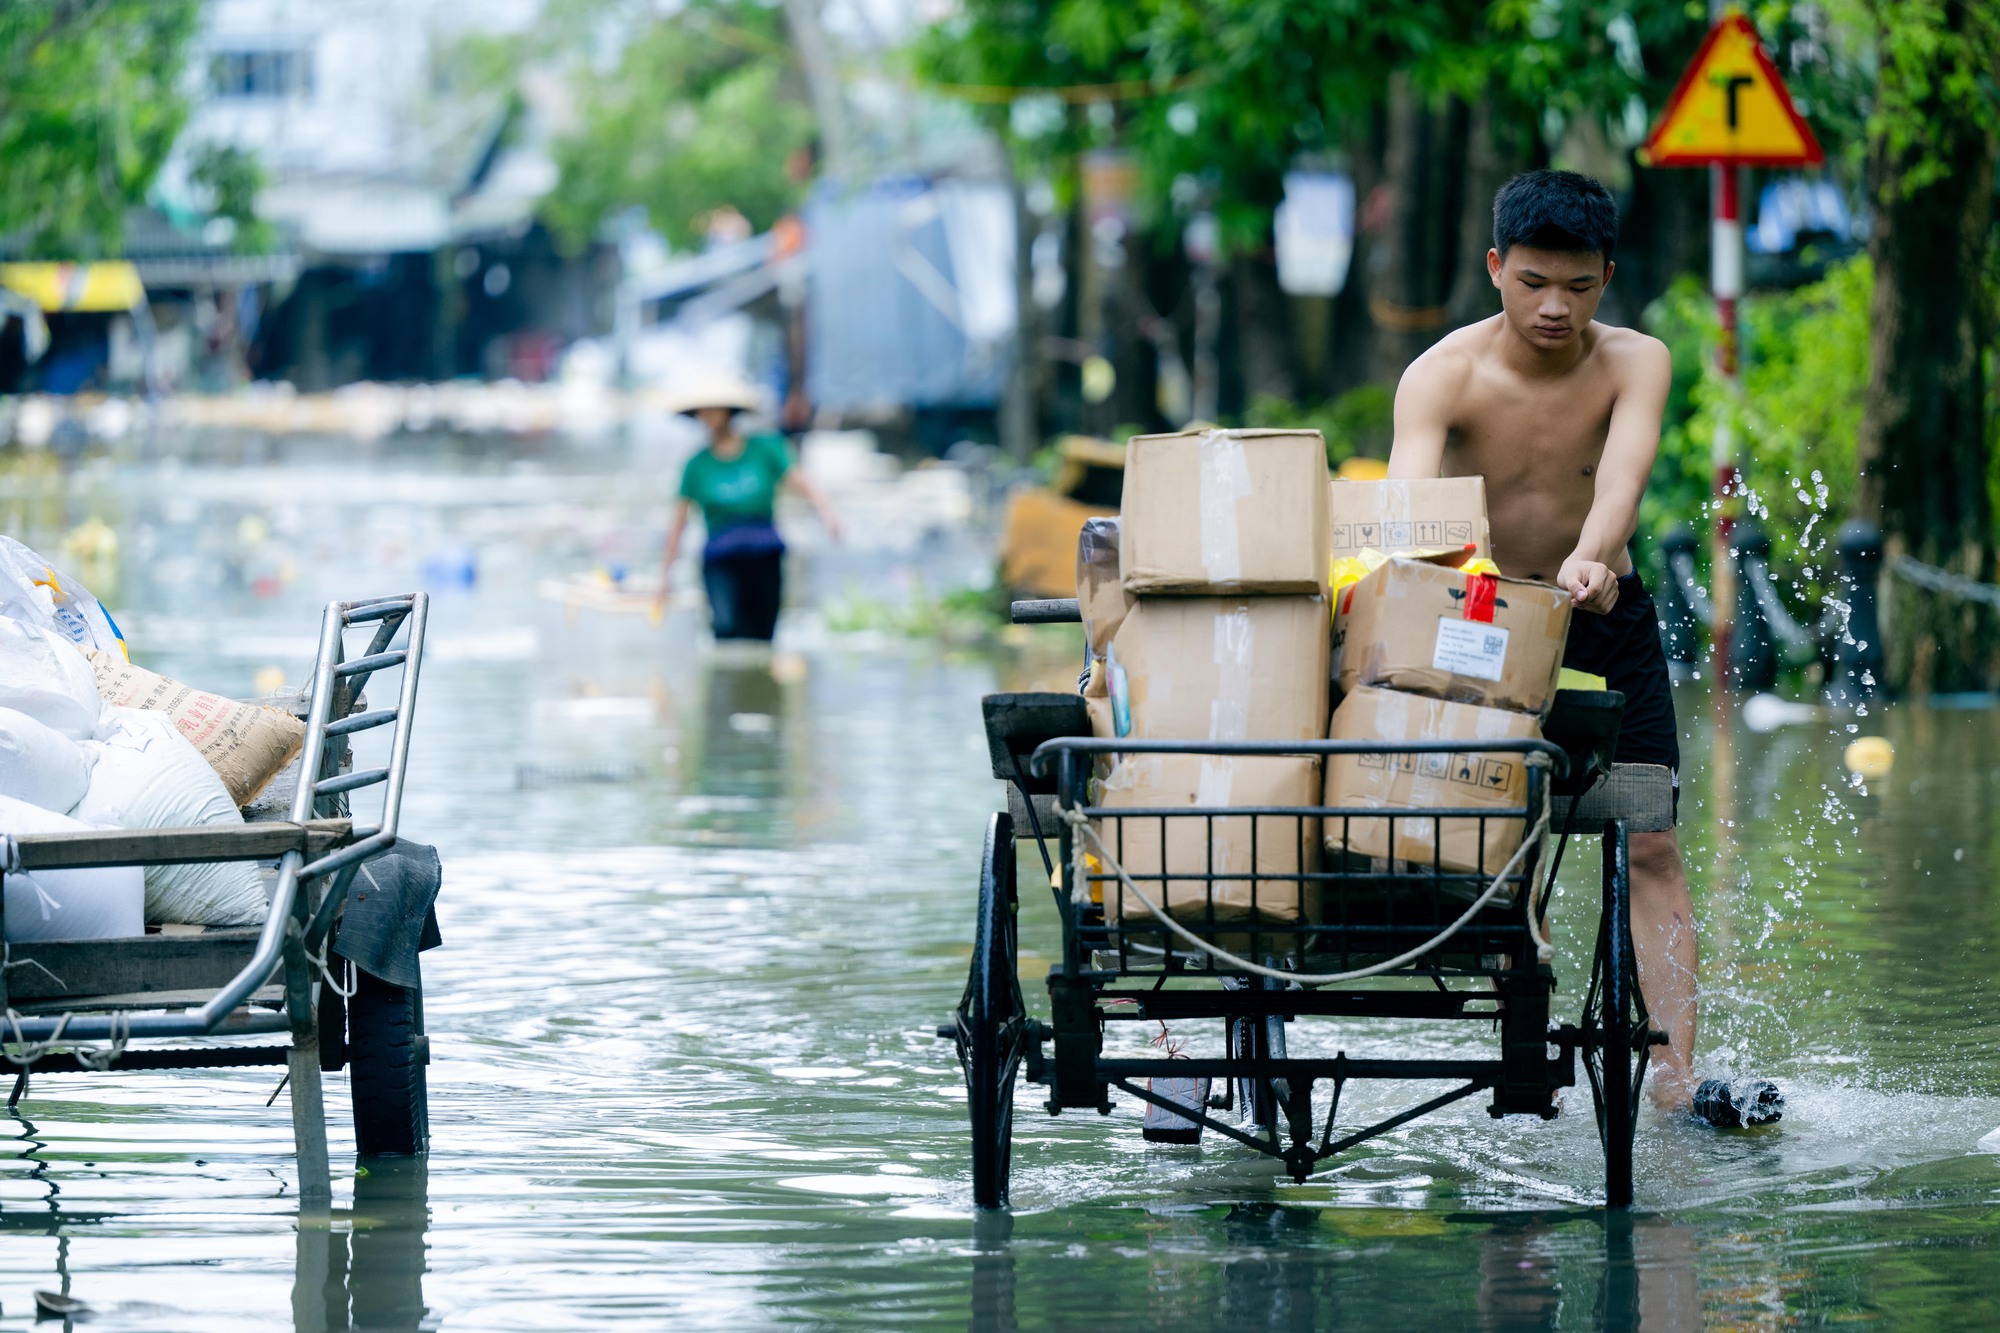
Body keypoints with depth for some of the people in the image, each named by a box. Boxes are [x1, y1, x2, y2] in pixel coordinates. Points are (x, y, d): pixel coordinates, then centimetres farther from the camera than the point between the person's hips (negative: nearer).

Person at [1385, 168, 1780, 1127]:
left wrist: (1590, 557, -56)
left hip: (1607, 620, 1)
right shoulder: (1443, 376, -20)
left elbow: (1624, 471, -34)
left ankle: (1674, 1074, -11)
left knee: (1652, 846, -7)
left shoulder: (1635, 363, -15)